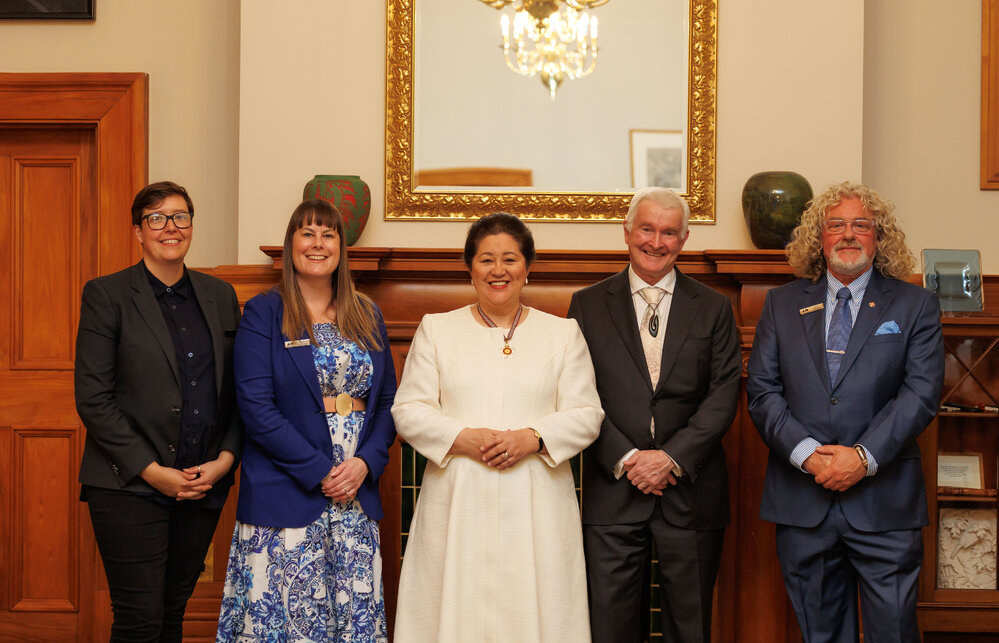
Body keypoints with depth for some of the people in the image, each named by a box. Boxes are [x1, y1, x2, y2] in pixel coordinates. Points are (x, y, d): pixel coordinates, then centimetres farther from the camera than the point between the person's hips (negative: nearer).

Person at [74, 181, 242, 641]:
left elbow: (236, 391, 13)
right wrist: (152, 471, -13)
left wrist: (225, 459, -3)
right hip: (130, 487, -4)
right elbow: (92, 399, -8)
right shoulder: (106, 294, -2)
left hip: (204, 486, 4)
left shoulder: (220, 296, 12)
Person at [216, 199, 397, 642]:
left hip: (357, 498, 4)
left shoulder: (368, 316, 12)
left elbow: (387, 402, 11)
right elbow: (257, 408, -10)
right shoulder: (263, 314, -1)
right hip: (285, 500, -4)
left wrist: (365, 463, -7)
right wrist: (320, 472, -14)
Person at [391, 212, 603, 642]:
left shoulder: (563, 333, 9)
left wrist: (533, 438, -13)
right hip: (458, 504, 0)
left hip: (536, 507, 0)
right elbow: (409, 410, 3)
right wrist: (462, 438, -13)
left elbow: (586, 415, 4)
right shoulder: (437, 330, 9)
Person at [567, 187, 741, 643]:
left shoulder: (713, 309, 8)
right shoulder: (588, 305, 7)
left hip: (690, 492, 1)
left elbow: (723, 395, 0)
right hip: (613, 492, 0)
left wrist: (672, 458, -12)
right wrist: (625, 459, -11)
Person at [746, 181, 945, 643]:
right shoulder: (782, 304, 10)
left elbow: (921, 392, -5)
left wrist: (864, 456, -16)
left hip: (884, 500, -1)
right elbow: (762, 391, 2)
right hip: (801, 498, 2)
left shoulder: (915, 305, 5)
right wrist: (807, 453, -12)